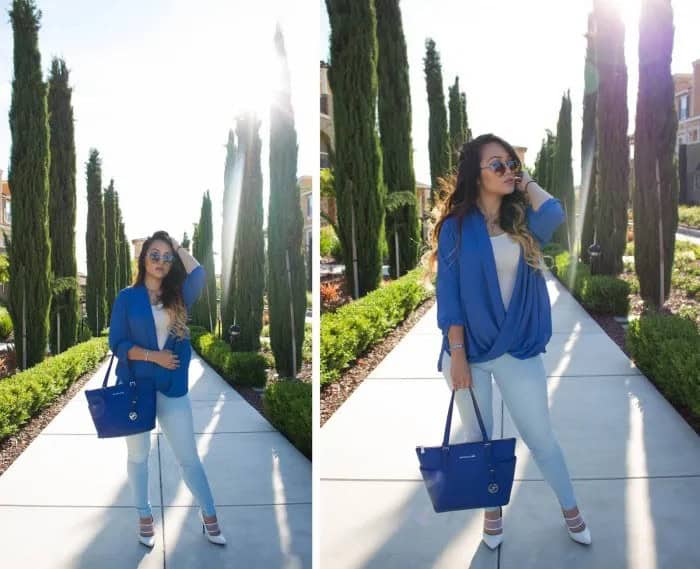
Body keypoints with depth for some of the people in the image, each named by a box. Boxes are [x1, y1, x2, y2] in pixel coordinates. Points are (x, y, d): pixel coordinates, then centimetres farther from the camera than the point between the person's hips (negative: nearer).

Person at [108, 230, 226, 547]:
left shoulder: (178, 295, 5)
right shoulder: (127, 297, -2)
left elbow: (198, 275, -16)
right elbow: (116, 344, -6)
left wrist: (177, 247, -5)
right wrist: (154, 356, -16)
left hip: (173, 387, 1)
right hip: (135, 387, -1)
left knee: (188, 456, 6)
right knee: (138, 455, 13)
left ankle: (209, 516, 19)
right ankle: (145, 517, 30)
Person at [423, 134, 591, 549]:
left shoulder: (522, 221, 2)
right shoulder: (456, 227, -6)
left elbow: (554, 215, -22)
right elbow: (448, 293, -8)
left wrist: (527, 183, -5)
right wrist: (457, 353, -12)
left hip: (519, 349, 2)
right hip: (470, 349, -1)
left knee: (541, 437, 11)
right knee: (479, 438, 15)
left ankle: (571, 509, 34)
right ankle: (492, 510, 37)